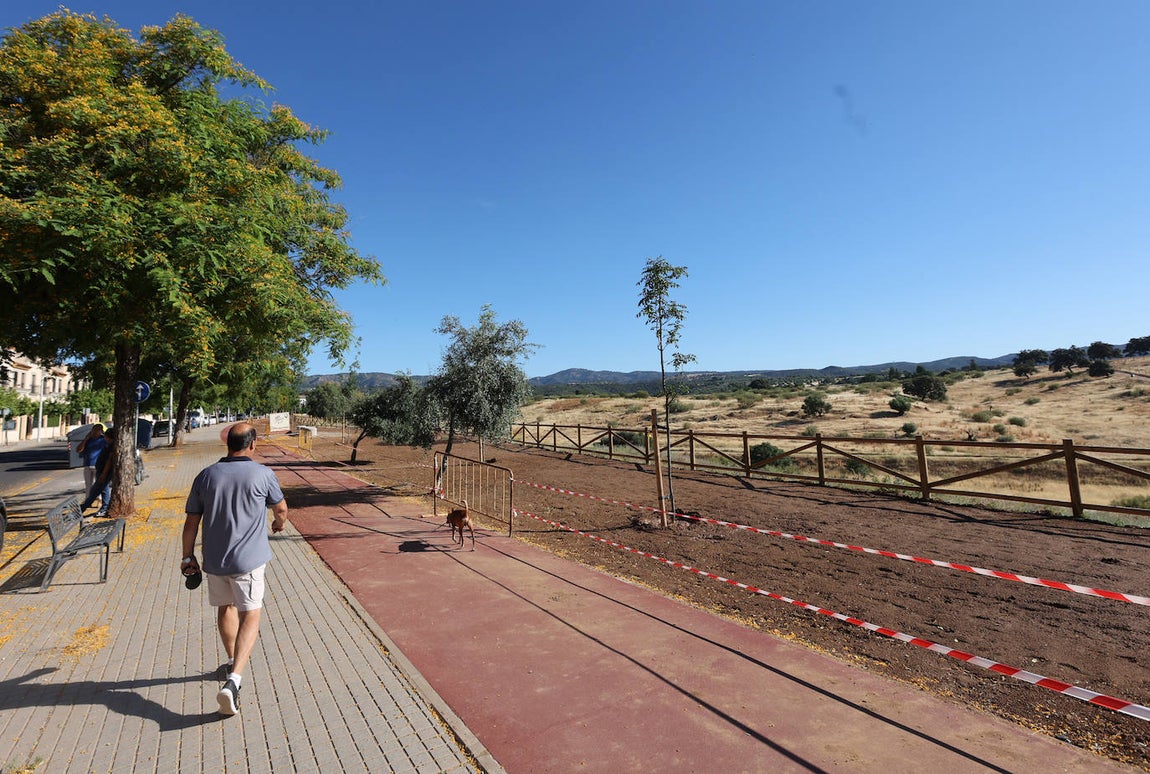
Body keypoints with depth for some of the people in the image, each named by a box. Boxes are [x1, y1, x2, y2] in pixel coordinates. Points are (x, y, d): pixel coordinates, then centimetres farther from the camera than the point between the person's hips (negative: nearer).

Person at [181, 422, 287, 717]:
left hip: (213, 559, 5)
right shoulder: (262, 474, -11)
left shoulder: (206, 476, -1)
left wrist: (188, 556, 14)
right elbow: (281, 508, 4)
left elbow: (191, 522, 3)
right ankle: (234, 679, -12)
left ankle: (233, 663, 42)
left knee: (225, 608, 23)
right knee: (250, 616, 3)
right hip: (248, 560, -4)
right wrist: (278, 522, 27)